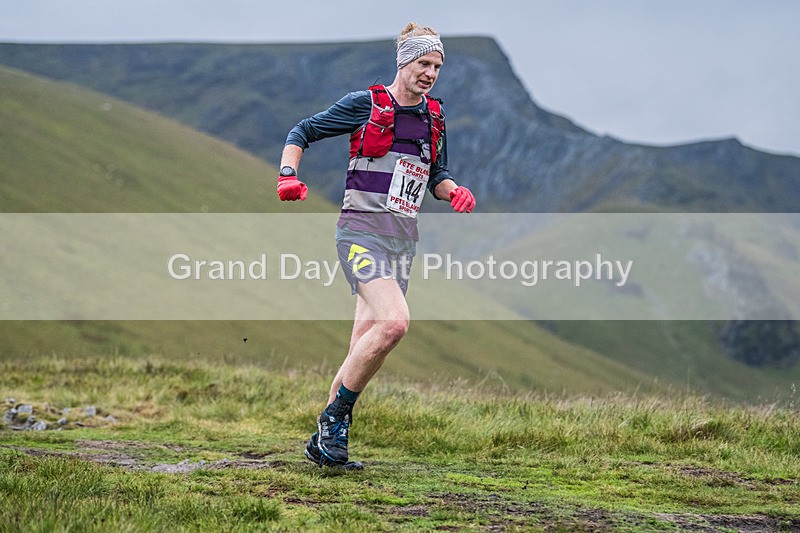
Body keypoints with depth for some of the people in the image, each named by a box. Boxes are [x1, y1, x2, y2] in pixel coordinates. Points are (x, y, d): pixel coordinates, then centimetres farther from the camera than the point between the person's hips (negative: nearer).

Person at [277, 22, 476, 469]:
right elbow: (301, 133, 3)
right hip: (362, 231, -6)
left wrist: (455, 191, 5)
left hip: (404, 239, 7)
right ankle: (336, 417, -12)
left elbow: (437, 175, 27)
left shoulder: (434, 118, 14)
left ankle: (324, 442, 14)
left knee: (366, 347, 5)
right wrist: (288, 176, -13)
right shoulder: (366, 105, -3)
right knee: (394, 322, -26)